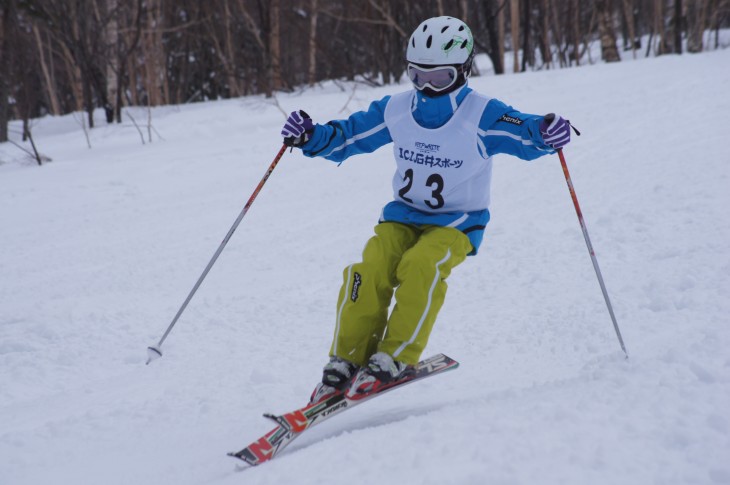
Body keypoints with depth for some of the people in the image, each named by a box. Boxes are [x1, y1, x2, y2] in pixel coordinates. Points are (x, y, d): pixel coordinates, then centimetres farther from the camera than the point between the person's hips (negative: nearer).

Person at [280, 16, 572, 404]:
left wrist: (547, 133, -39)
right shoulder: (394, 111, -1)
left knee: (420, 266, -33)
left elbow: (525, 134, -16)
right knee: (369, 272, -22)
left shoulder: (482, 116, -13)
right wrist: (310, 137, -12)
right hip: (402, 215, 4)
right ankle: (346, 361, -13)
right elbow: (345, 136, 6)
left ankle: (395, 360, -25)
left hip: (457, 222, -4)